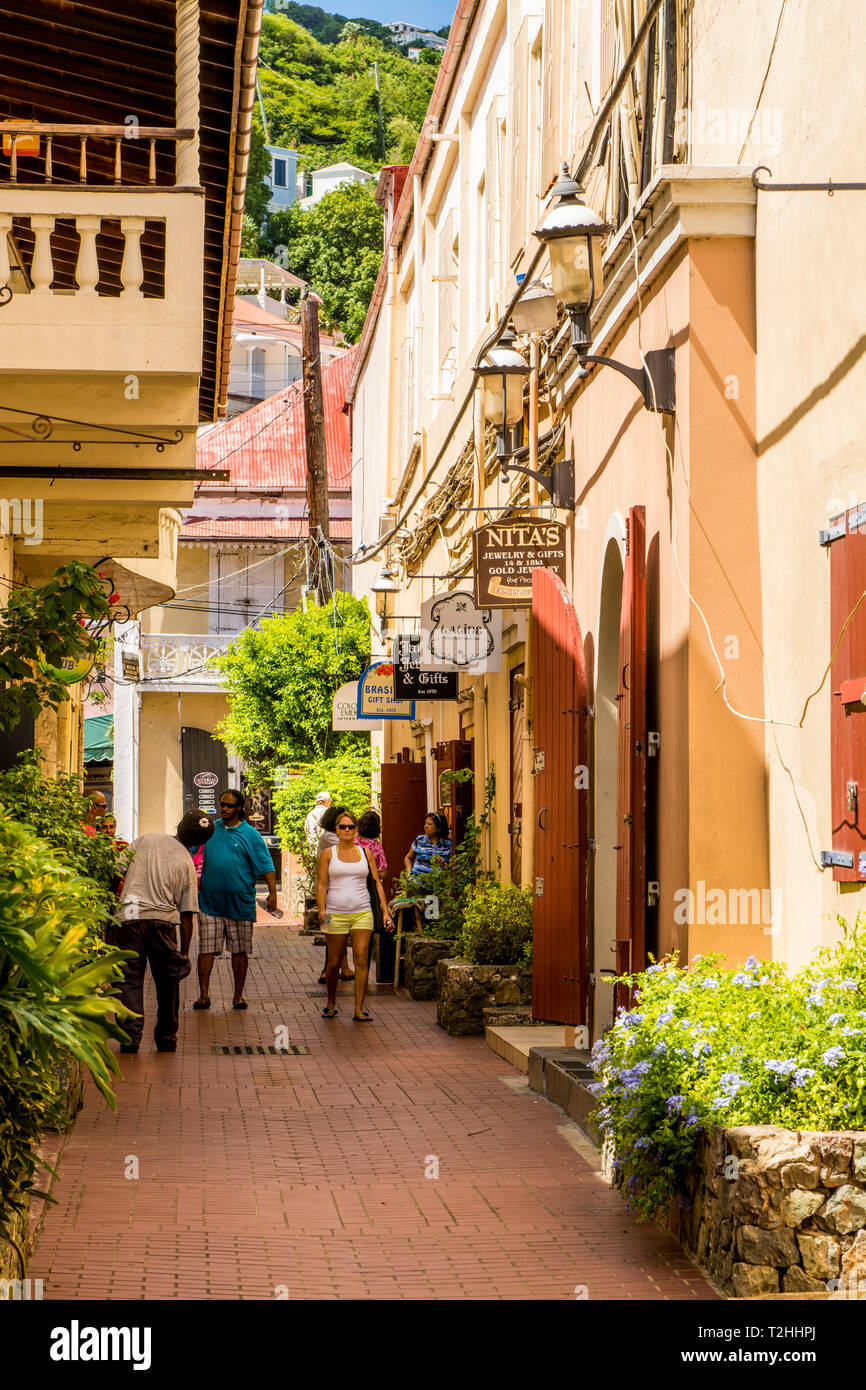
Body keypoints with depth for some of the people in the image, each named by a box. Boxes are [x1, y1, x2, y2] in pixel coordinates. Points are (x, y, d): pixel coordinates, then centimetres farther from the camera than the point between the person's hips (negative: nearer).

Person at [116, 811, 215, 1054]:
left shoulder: (143, 841, 8)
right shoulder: (186, 863, 4)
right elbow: (186, 913, 4)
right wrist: (184, 952, 9)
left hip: (129, 916, 1)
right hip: (162, 920, -1)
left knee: (130, 979, 3)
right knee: (167, 982, 13)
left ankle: (131, 1034, -11)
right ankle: (167, 1039, 21)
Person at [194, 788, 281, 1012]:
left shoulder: (250, 834, 1)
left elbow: (266, 865, -2)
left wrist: (272, 893, -12)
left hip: (240, 903, -2)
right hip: (210, 901, 2)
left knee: (240, 951, 4)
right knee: (206, 949, -1)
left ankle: (238, 995, 13)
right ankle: (203, 995, 5)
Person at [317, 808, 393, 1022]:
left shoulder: (366, 853, 9)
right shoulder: (328, 854, 4)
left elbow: (377, 883, 10)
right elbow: (321, 884, 1)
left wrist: (385, 912, 3)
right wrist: (322, 909, -14)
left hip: (362, 913, 1)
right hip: (336, 914, -1)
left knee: (362, 959, -9)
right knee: (334, 963, 3)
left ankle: (359, 1009, -7)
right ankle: (331, 1002, 25)